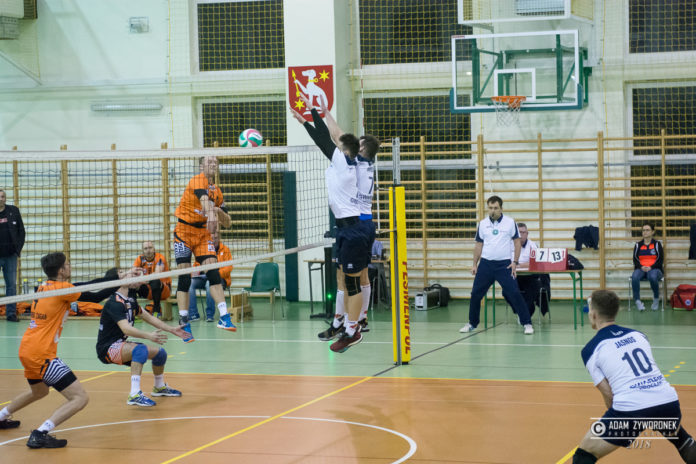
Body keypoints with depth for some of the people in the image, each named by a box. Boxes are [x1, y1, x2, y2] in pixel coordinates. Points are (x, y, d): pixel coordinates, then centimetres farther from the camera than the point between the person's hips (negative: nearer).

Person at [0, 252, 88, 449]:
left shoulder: (43, 286, 11)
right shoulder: (62, 289, -13)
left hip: (26, 350, 9)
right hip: (42, 354, -9)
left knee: (39, 391, 36)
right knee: (80, 397, -11)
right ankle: (40, 434, -21)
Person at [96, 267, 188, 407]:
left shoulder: (130, 300, 8)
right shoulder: (115, 303, -21)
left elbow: (148, 317, 21)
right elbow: (126, 328, -35)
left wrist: (172, 329, 18)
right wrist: (149, 335, -48)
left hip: (121, 345, 10)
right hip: (107, 348, -10)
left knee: (160, 352, 13)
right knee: (141, 349, -35)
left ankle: (159, 387, 40)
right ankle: (134, 395, -40)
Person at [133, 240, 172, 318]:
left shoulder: (160, 258, -15)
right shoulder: (140, 259, 0)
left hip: (164, 289, -4)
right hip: (148, 291, 4)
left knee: (155, 282, -37)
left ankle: (156, 311, -24)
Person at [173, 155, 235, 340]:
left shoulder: (217, 191, 9)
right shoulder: (198, 180, -10)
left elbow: (227, 223, 10)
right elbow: (203, 198, -34)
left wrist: (219, 211, -12)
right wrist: (210, 214, -54)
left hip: (204, 233, 5)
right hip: (184, 232, -5)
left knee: (213, 273, -10)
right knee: (184, 278, -6)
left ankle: (224, 317, -16)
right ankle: (184, 323, -1)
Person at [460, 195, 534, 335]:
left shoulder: (510, 222, -1)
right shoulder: (482, 224, 6)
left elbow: (517, 242, 2)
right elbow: (478, 245, 12)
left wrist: (515, 262, -6)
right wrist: (475, 264, 7)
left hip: (504, 264, -3)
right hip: (486, 264, 3)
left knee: (514, 294, -10)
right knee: (476, 294, 3)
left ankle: (527, 323, -3)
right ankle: (472, 323, 20)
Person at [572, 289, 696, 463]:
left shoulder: (591, 349, 8)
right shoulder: (638, 335, 20)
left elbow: (608, 394, 4)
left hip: (631, 408, -5)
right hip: (668, 401, 5)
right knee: (681, 439, 38)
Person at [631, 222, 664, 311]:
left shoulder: (657, 244, 10)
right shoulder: (638, 245, 16)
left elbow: (660, 260, 2)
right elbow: (635, 259, 9)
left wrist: (651, 267, -13)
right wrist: (641, 267, -12)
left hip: (654, 269, -2)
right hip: (641, 269, 2)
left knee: (653, 277, -39)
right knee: (635, 277, -35)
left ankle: (656, 299, -13)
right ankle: (637, 301, -31)